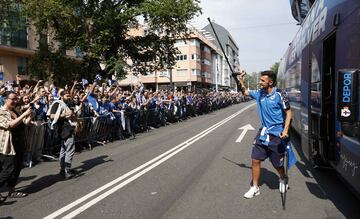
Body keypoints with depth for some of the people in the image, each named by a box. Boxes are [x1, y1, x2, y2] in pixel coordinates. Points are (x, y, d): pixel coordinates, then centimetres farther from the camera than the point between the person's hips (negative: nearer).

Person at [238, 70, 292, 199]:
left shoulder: (280, 94, -12)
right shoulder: (260, 93, 4)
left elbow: (288, 112, -9)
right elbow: (245, 92, 19)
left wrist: (285, 130, -19)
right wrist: (241, 81, 2)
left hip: (276, 134, -5)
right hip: (263, 132, 5)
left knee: (278, 164, 9)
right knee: (255, 160, 2)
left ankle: (283, 179, 42)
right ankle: (255, 188, 17)